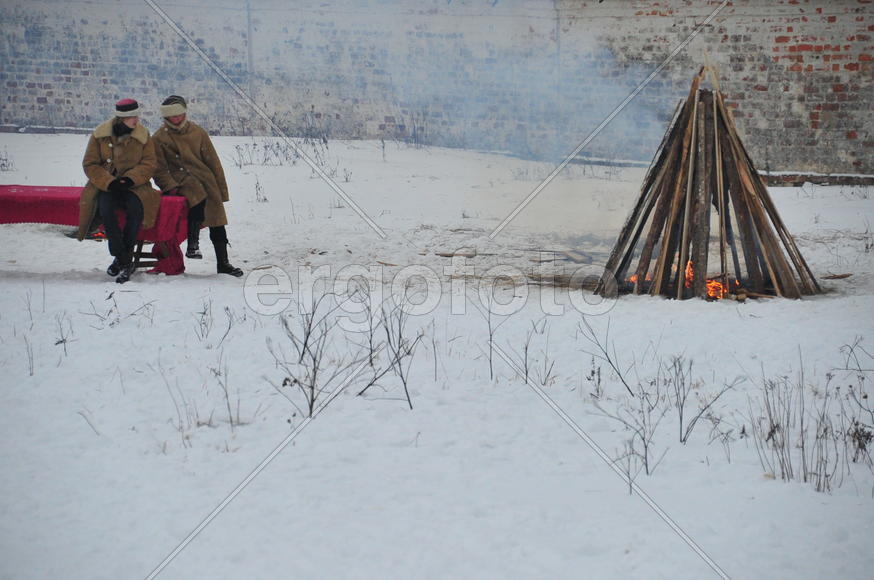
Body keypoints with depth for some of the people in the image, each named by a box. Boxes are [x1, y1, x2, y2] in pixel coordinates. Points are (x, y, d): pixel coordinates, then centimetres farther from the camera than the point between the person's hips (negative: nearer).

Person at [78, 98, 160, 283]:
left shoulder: (143, 135, 2)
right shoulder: (100, 135, 0)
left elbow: (149, 164, -1)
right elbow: (90, 164, 0)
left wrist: (130, 179, -19)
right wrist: (108, 182, -17)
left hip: (133, 185, 0)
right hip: (105, 184, 0)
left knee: (136, 207, -34)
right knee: (105, 207, -34)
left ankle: (125, 257, -21)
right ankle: (124, 260, -28)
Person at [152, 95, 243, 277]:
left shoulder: (197, 132, 9)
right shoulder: (160, 138, 3)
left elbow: (213, 161, 11)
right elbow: (160, 170, 1)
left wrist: (221, 189, 8)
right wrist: (171, 186, -17)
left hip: (206, 180, 4)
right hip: (181, 181, -3)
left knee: (217, 223, 0)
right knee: (197, 194, -36)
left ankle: (223, 263, 12)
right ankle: (193, 243, -23)